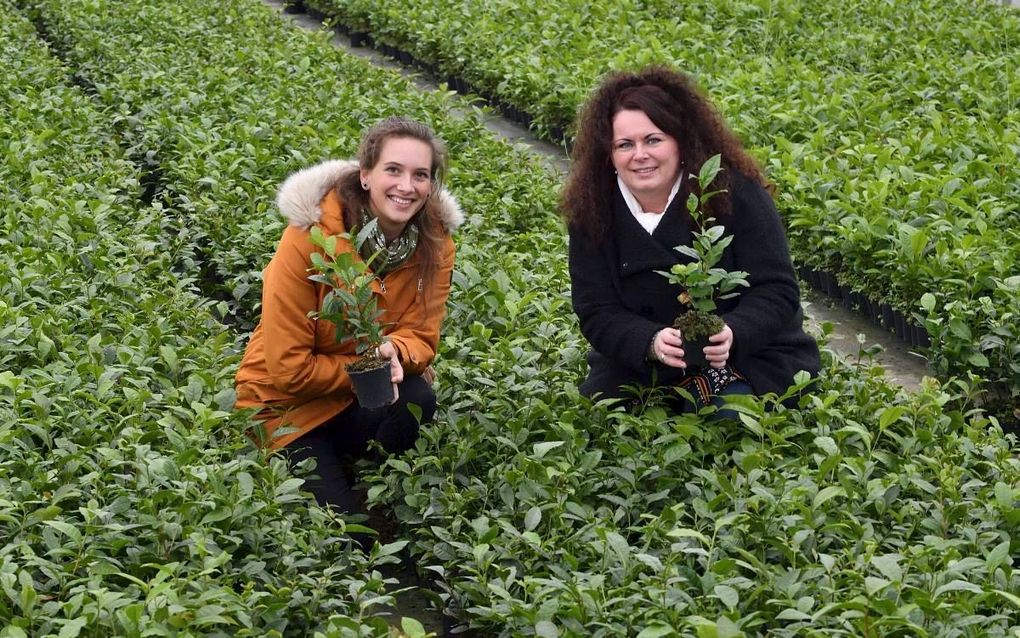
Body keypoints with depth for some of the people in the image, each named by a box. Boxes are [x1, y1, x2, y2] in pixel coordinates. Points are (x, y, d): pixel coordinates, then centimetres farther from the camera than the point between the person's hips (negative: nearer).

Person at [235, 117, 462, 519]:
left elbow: (422, 337, -11)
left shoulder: (435, 242, -13)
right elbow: (288, 368, -22)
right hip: (290, 401, -3)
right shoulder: (310, 237, -24)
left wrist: (394, 352, -33)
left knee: (417, 400, -30)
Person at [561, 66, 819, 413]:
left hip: (750, 355, -3)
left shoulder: (735, 192, -14)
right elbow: (597, 313, -10)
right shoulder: (591, 212, -7)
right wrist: (652, 342, -31)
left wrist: (732, 334, -36)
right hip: (640, 367, 3)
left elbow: (777, 291, -15)